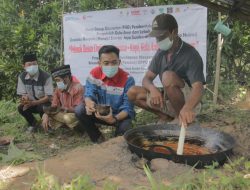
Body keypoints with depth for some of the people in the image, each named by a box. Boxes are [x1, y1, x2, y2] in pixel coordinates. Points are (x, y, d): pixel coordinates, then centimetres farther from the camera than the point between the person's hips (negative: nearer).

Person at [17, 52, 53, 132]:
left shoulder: (46, 76, -24)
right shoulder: (22, 77, -9)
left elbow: (48, 97, -24)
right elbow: (22, 94, -6)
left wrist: (32, 103, -36)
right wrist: (24, 99, -33)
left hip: (45, 103, -4)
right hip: (31, 103, 4)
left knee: (42, 108, -36)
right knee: (20, 108, -23)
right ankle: (33, 123, 6)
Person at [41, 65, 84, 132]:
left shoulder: (77, 88, -22)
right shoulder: (59, 88, -1)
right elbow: (54, 106, 3)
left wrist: (61, 108, -31)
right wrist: (46, 115, -16)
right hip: (64, 114, 7)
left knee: (68, 118, -38)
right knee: (45, 116, -4)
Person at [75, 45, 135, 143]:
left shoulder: (127, 79, -23)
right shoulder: (94, 73, -11)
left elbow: (128, 108, -25)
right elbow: (89, 94, -14)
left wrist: (114, 119, -45)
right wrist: (89, 104, -41)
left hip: (119, 115, -3)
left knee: (125, 126, -35)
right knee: (80, 110, -20)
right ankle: (99, 139, 1)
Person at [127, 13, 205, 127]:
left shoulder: (191, 55, -21)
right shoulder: (161, 53, 0)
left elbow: (198, 88, -33)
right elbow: (147, 79, -1)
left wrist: (187, 108, -55)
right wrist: (153, 89, -27)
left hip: (188, 102, -6)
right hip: (169, 100, 7)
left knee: (168, 77, -33)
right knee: (133, 93, -6)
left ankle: (181, 117, -12)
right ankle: (167, 117, 4)